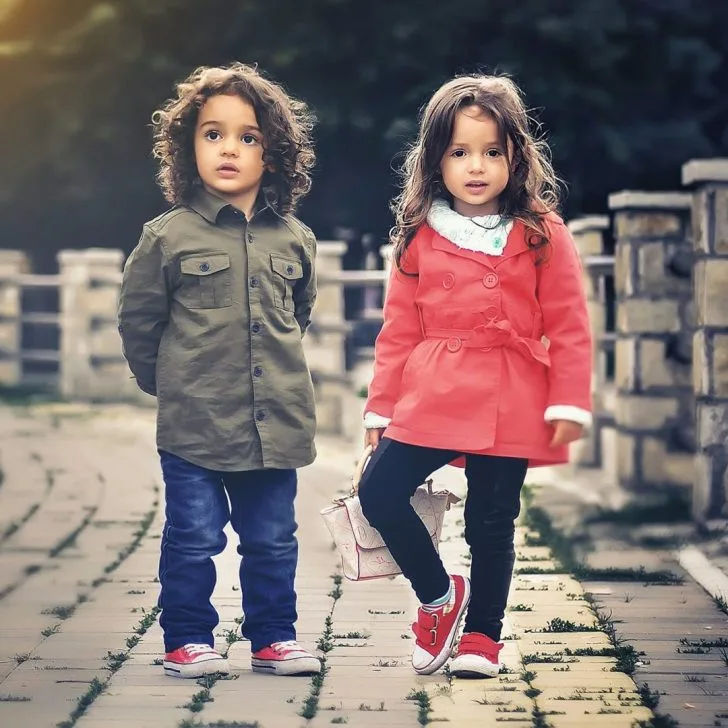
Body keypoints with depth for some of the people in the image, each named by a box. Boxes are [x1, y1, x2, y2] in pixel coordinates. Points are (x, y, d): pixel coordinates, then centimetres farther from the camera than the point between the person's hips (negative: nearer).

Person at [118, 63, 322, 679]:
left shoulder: (293, 240, 3)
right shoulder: (169, 236, -7)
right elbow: (138, 318, 2)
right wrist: (169, 382, 7)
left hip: (276, 422, 3)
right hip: (194, 422, -3)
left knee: (273, 541, 13)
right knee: (193, 539, 4)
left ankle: (274, 637, 25)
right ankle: (189, 640, 16)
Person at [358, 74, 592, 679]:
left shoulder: (542, 235, -1)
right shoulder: (419, 238, 5)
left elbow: (569, 327, -2)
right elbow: (398, 330, 8)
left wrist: (569, 403, -9)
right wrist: (382, 406, 7)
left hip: (508, 407, -2)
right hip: (429, 399, 2)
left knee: (492, 524, 5)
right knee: (379, 495, -8)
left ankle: (482, 635, 24)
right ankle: (440, 595, 15)